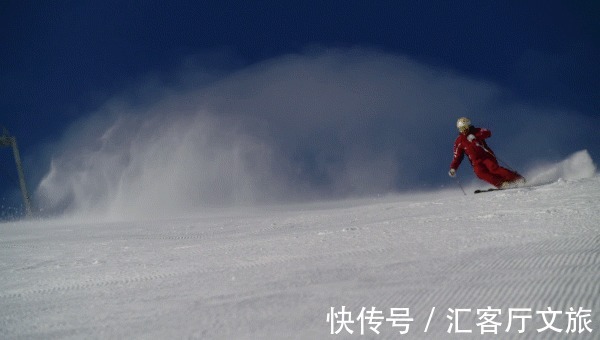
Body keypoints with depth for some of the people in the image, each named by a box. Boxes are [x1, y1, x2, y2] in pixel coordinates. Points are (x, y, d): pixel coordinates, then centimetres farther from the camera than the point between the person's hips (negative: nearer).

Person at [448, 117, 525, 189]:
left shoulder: (476, 132, 6)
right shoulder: (459, 141, 12)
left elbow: (488, 133, -13)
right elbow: (457, 156, 14)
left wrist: (475, 136, -25)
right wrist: (453, 168, 2)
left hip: (486, 155, -2)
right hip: (476, 162, 2)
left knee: (493, 168, -25)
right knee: (480, 172, -27)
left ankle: (517, 178, -20)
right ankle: (501, 183, -33)